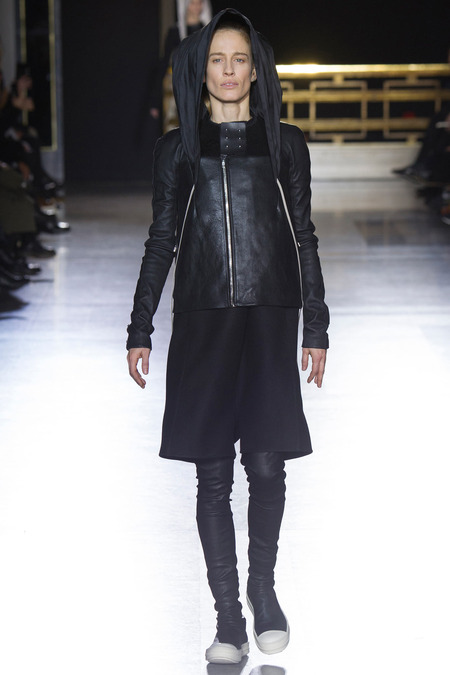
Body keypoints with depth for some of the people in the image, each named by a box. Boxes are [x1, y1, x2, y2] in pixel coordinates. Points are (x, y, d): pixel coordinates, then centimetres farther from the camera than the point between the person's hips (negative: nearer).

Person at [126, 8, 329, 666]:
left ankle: (264, 586, 19)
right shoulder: (178, 148, 9)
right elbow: (161, 241, 11)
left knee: (266, 464, -5)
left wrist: (316, 329, 4)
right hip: (201, 324, 1)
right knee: (213, 475, 0)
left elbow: (304, 239, 9)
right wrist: (139, 331, 6)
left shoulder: (285, 143, 8)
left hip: (270, 321, 0)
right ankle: (229, 617, 8)